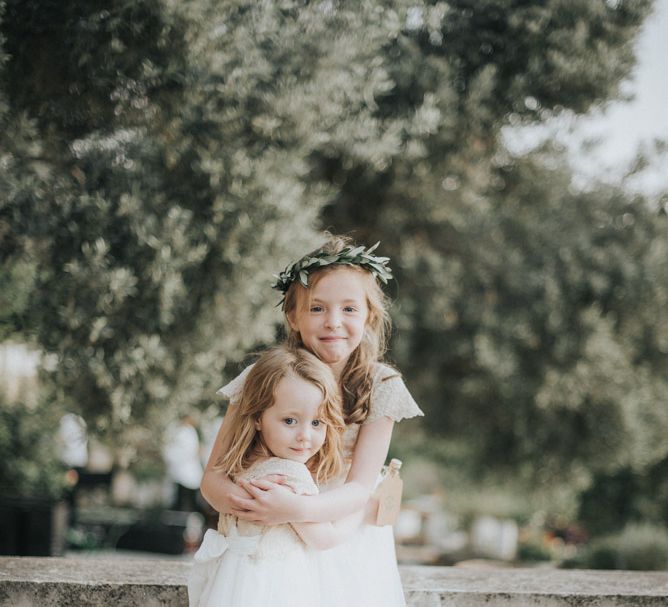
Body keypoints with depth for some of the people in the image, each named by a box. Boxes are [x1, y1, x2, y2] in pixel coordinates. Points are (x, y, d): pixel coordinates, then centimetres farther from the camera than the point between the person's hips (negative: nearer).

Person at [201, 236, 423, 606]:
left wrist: (297, 509, -36)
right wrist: (229, 496, -32)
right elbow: (212, 474, -8)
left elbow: (360, 489, -16)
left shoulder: (380, 387, -9)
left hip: (348, 556, 0)